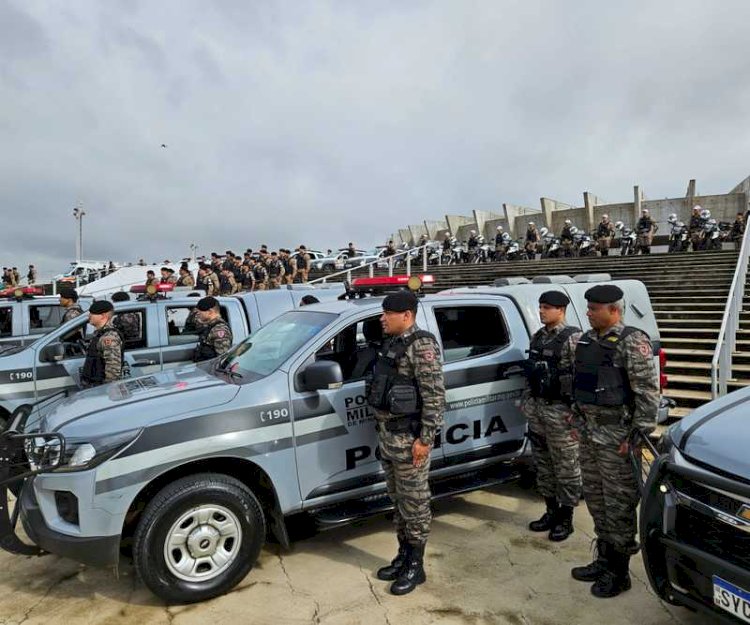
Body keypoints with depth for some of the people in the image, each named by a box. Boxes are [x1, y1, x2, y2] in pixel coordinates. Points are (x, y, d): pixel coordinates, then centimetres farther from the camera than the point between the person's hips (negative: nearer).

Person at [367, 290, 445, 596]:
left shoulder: (421, 345, -16)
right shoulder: (392, 343, 11)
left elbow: (435, 396, -20)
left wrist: (425, 438, -20)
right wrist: (383, 430, 18)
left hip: (409, 437, -9)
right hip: (387, 435, 9)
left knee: (414, 501, 6)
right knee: (398, 499, 19)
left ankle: (416, 566, 21)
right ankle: (403, 556, 35)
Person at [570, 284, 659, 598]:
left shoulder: (632, 341, -13)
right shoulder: (586, 340, 10)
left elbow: (648, 391, -15)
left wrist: (638, 434, -18)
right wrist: (578, 420, 17)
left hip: (616, 437, -8)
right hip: (589, 434, 8)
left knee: (618, 504, 3)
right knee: (595, 499, 17)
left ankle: (618, 572, 18)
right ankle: (604, 559, 32)